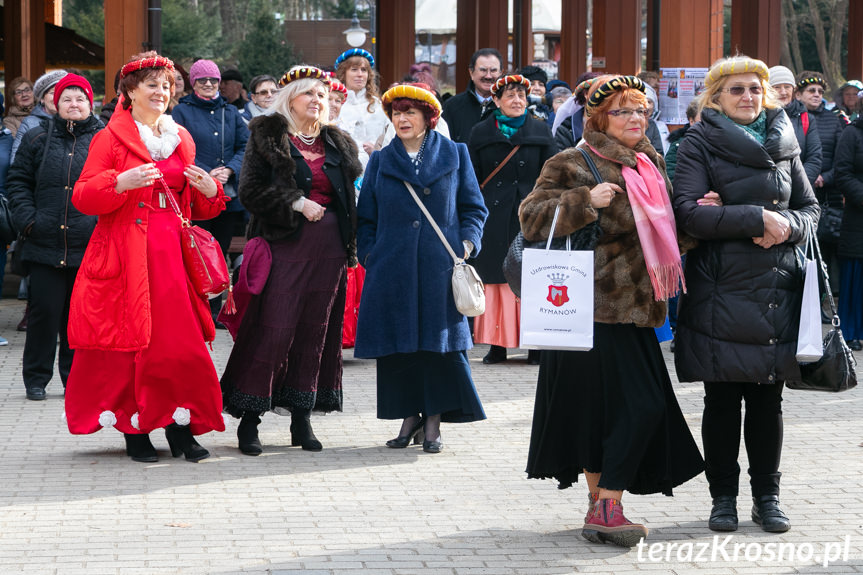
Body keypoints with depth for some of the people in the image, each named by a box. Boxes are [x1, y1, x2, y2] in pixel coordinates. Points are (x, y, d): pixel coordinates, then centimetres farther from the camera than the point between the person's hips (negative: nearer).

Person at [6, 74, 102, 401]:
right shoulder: (37, 139, 9)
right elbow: (18, 182, 10)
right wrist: (27, 220, -3)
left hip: (89, 246, 0)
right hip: (45, 244, 0)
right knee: (45, 310, 0)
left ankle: (75, 378, 16)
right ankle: (36, 379, 12)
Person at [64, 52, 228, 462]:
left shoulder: (181, 140, 18)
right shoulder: (110, 138, 2)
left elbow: (195, 207, 24)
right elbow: (83, 196, -6)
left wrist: (209, 190, 2)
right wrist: (123, 182, -22)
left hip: (171, 252, 4)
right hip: (125, 255, -4)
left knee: (182, 340, -3)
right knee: (131, 339, -4)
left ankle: (180, 427, 5)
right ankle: (134, 431, 4)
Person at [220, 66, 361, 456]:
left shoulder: (337, 143, 16)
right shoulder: (267, 136, 3)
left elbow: (350, 196, 20)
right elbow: (251, 190, -5)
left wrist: (351, 248, 10)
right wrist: (297, 203, -13)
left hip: (328, 247, 5)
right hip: (284, 244, -5)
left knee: (316, 331, 5)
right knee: (273, 329, -9)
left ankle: (302, 418, 13)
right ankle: (249, 421, -3)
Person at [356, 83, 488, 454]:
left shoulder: (454, 155, 8)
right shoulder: (381, 162, 12)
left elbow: (473, 207, 9)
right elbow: (366, 216, 14)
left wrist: (467, 244, -5)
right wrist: (368, 254, 2)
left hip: (439, 266, -2)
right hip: (392, 267, 2)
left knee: (440, 339, -3)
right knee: (398, 341, 1)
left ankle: (433, 425, 5)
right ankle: (409, 418, 13)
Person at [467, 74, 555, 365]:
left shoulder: (541, 131, 7)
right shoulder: (481, 133, 8)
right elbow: (472, 179, 7)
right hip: (493, 217, 1)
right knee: (495, 277, 0)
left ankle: (536, 345, 3)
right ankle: (497, 344, 5)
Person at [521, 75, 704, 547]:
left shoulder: (650, 165, 18)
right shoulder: (571, 165, -4)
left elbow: (664, 231, 29)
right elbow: (531, 217, -12)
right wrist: (585, 201, -22)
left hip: (636, 308, 8)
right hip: (596, 308, -8)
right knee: (638, 406, -12)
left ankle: (602, 506, 15)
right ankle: (604, 508, -5)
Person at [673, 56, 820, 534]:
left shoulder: (783, 143, 13)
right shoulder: (699, 144, 0)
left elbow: (809, 207, 14)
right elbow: (688, 211, -12)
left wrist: (785, 224, -8)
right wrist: (757, 218, -17)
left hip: (777, 288, 3)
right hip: (721, 288, -3)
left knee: (768, 398, 6)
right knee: (722, 399, 2)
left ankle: (766, 495, 17)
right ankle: (723, 497, 13)